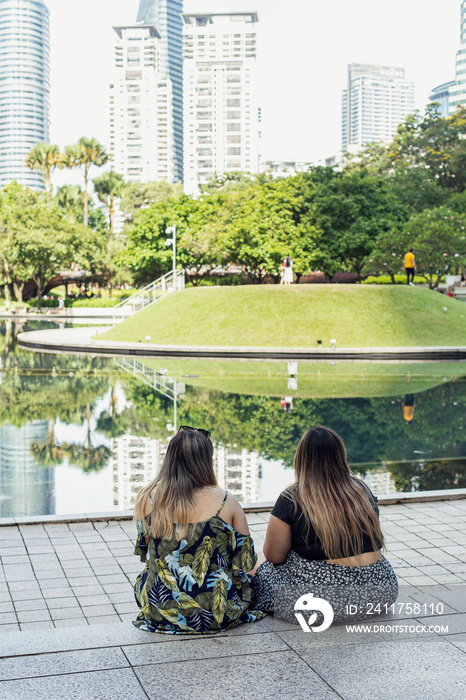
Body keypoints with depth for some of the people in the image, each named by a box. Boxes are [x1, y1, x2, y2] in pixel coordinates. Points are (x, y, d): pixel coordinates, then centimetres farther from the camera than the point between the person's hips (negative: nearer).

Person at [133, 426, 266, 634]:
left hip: (159, 611, 2)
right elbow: (247, 561, -6)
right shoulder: (225, 502, -15)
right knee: (244, 578, 30)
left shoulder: (147, 499, -9)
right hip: (218, 612, -1)